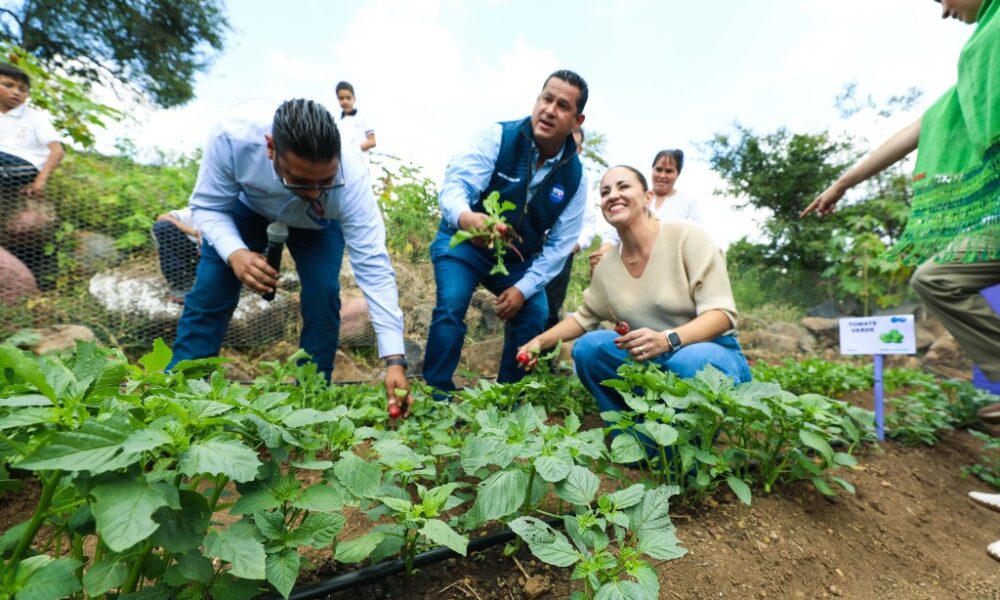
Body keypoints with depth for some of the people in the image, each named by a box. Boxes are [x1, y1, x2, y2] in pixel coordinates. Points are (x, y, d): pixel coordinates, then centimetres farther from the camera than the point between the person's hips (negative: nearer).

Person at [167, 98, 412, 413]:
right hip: (249, 209, 1)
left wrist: (394, 359, -46)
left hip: (318, 225, -1)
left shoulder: (350, 175, -41)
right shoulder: (231, 140, -38)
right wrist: (234, 253, -45)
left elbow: (373, 266, -43)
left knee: (323, 295, -18)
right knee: (209, 292, -9)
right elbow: (208, 207, -21)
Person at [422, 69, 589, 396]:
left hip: (518, 258, 4)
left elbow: (560, 243, -7)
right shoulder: (499, 137, -18)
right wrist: (465, 216, -54)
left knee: (535, 315, -6)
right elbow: (455, 182, -29)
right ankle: (436, 398, -6)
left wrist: (525, 287, -16)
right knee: (451, 306, -23)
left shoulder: (575, 176, -9)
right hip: (464, 241, -3)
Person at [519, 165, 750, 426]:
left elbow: (722, 313, -19)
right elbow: (584, 317, 12)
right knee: (588, 347, -15)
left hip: (712, 351, -4)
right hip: (652, 361, 4)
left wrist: (667, 340, -37)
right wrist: (540, 341, -3)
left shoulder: (687, 236, -16)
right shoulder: (606, 267, -2)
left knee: (692, 362, -36)